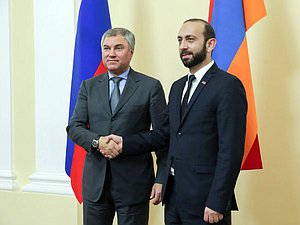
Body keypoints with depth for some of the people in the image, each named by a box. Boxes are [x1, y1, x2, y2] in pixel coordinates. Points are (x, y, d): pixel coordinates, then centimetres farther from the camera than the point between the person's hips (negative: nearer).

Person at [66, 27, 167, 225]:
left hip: (133, 183, -3)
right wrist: (97, 141, -16)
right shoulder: (89, 86, 10)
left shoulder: (150, 87, -1)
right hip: (95, 181, 3)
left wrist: (161, 179, -8)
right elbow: (74, 127, 5)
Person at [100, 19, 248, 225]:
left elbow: (231, 150, -15)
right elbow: (165, 133, 14)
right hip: (173, 193, 7)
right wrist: (125, 144, 2)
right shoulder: (178, 86, 15)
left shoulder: (228, 86, -10)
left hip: (204, 198, -7)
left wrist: (217, 204, -18)